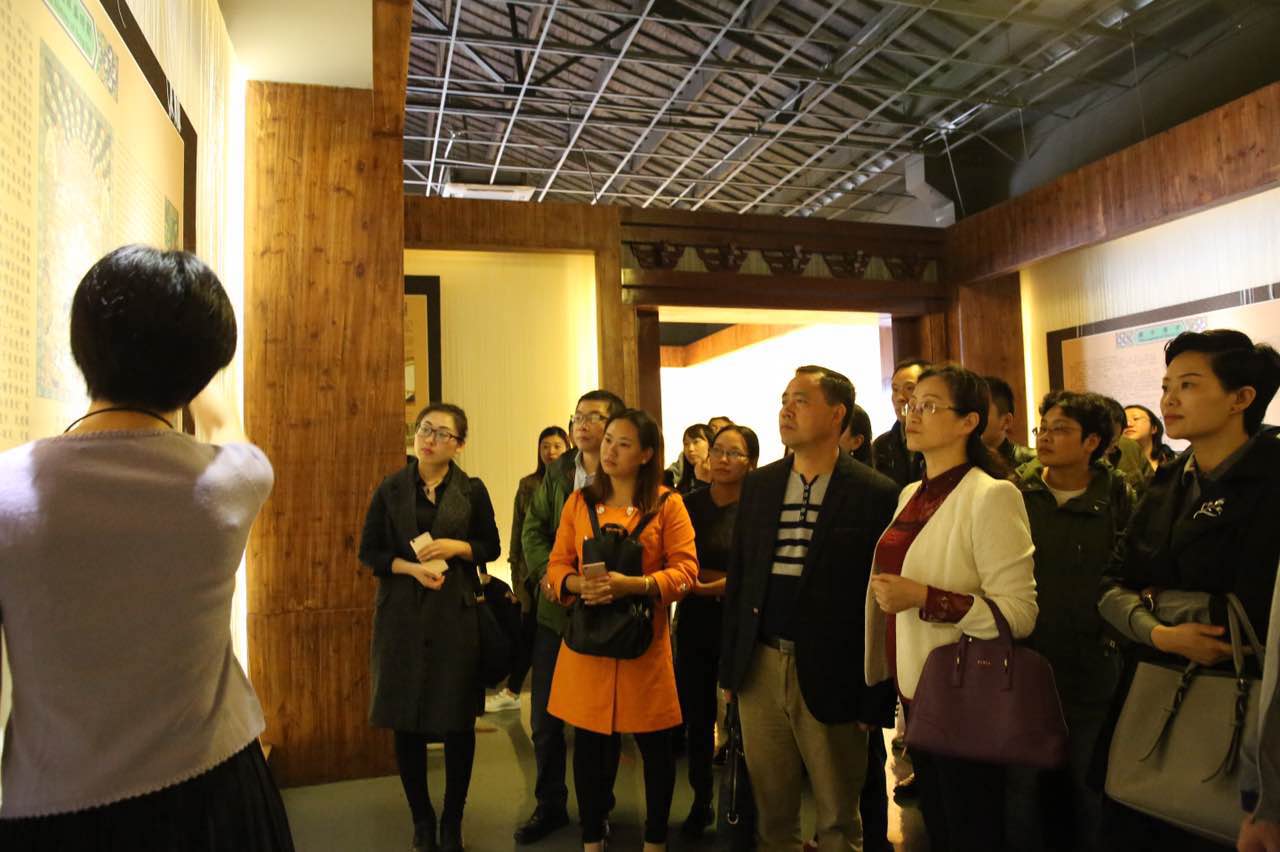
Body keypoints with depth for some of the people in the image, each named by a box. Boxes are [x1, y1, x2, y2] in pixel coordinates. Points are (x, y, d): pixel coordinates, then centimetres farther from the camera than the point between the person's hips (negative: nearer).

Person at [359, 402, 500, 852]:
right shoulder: (390, 488, 2)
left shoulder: (472, 490, 1)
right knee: (406, 721, 6)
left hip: (457, 613, 0)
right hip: (402, 614, 1)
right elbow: (369, 551, 2)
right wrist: (411, 567, -14)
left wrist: (455, 547, -13)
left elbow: (491, 546, 6)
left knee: (458, 721, 5)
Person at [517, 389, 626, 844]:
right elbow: (532, 528, 7)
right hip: (554, 609, 5)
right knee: (545, 719, 13)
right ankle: (550, 805, 32)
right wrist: (546, 572, -10)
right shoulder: (557, 473, 8)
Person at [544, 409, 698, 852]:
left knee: (655, 745, 8)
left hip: (644, 641, -2)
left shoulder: (667, 504, -2)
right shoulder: (579, 501, 7)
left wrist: (632, 585, -21)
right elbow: (556, 566, 7)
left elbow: (686, 570, -7)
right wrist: (579, 585, -15)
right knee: (588, 742, 10)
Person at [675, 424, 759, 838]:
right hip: (695, 623, 3)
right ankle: (701, 801, 30)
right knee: (696, 717, 11)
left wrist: (718, 584, -18)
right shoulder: (690, 504, 4)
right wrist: (728, 578, -9)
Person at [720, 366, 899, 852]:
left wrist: (877, 697, -8)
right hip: (761, 666, 4)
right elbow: (738, 578, 10)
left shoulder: (876, 495, -8)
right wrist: (730, 666, 8)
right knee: (770, 811, 17)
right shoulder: (758, 485, 6)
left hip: (829, 674, -3)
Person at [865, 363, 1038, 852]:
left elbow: (1019, 613, -20)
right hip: (915, 695, 7)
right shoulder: (910, 495, 7)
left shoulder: (991, 495, -16)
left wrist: (925, 598, -27)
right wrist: (888, 683, 20)